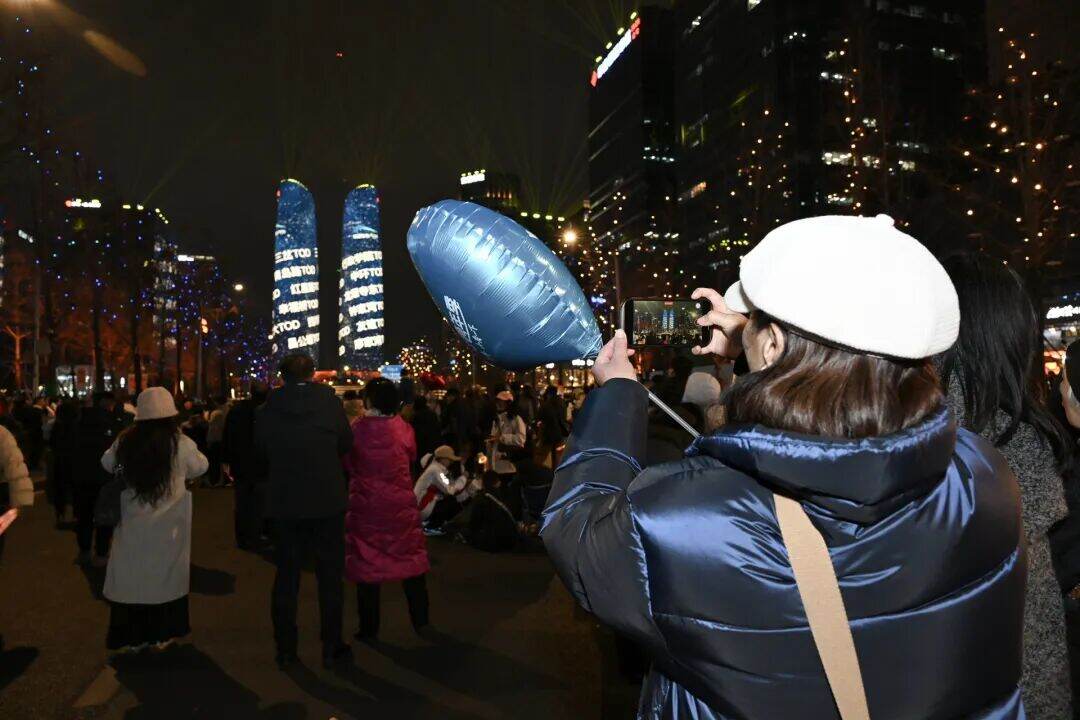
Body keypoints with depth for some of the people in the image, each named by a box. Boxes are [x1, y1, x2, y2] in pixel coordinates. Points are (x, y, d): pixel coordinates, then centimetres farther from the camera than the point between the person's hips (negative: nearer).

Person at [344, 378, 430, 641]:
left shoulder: (358, 429, -14)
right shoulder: (403, 428, -9)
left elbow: (347, 463, 0)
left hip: (366, 504, -2)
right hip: (401, 503, 2)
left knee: (367, 561, 11)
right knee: (410, 559, 14)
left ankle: (369, 627, 18)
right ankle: (420, 620, 23)